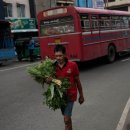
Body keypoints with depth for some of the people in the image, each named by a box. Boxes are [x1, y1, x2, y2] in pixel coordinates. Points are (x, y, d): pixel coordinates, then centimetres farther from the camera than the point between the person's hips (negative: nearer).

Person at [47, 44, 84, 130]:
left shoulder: (72, 65, -13)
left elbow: (77, 81, -3)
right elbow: (51, 81, 3)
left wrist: (81, 95, 5)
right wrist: (48, 80, -22)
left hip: (70, 95, -4)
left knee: (66, 119, -9)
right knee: (67, 117, 22)